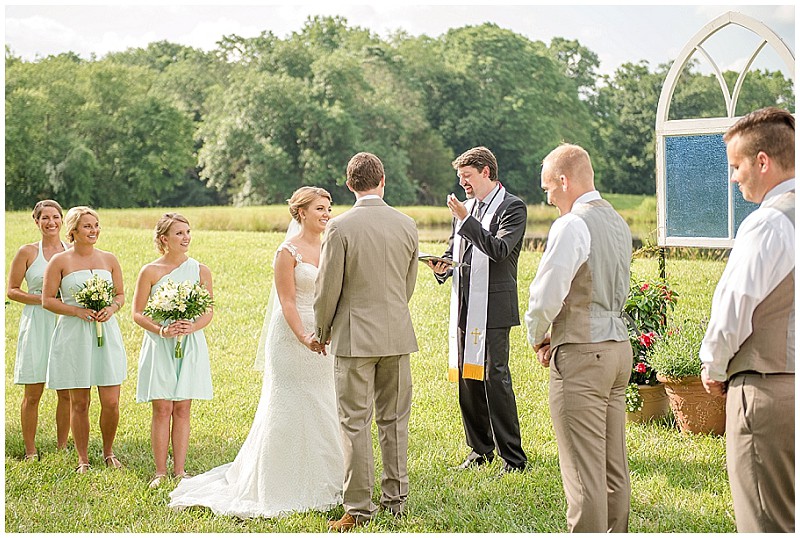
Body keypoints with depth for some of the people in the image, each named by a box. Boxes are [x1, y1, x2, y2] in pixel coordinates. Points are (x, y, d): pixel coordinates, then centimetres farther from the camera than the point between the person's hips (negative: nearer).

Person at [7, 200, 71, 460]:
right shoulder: (27, 252, 0)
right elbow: (12, 290, 1)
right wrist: (43, 299, -13)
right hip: (36, 324, -2)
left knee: (67, 393, 4)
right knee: (33, 393, 0)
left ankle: (62, 448, 17)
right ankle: (30, 453, 9)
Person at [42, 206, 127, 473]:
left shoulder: (109, 259, 8)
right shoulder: (60, 261, -2)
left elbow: (121, 294, 14)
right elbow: (47, 300, -2)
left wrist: (111, 309, -7)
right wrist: (78, 311, -15)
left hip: (106, 334, 2)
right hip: (73, 336, -2)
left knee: (111, 402, -1)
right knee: (79, 403, 4)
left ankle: (108, 452, 22)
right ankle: (83, 459, 18)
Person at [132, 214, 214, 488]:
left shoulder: (200, 270, 4)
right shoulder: (150, 271, -2)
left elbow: (209, 311, 6)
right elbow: (138, 313, -1)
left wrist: (193, 327, -14)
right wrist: (162, 331, -17)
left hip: (191, 346, 2)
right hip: (159, 346, -2)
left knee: (182, 409, 5)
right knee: (162, 409, -1)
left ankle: (179, 470, 11)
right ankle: (160, 471, 6)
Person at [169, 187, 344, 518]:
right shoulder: (288, 252, -9)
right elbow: (287, 302, -14)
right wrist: (304, 338, -25)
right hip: (292, 336, -6)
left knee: (322, 411, 11)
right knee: (289, 411, -1)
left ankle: (317, 484, 22)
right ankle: (282, 488, 9)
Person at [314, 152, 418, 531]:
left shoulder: (340, 227, -11)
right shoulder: (406, 225, 2)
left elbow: (327, 288, -8)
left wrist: (322, 332, 8)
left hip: (355, 335, -4)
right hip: (398, 335, 4)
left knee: (355, 424, 1)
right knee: (394, 420, 13)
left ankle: (359, 508, 3)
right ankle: (396, 499, 19)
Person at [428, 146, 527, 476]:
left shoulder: (512, 208, -5)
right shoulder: (466, 207, 17)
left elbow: (499, 250, -18)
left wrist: (466, 220, -20)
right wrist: (442, 267, 3)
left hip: (493, 308, -7)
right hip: (464, 307, 7)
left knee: (494, 378, -10)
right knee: (466, 378, 10)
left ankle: (513, 457, -5)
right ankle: (479, 448, 22)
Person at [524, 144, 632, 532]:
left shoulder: (571, 226, -14)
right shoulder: (617, 223, 14)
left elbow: (547, 295, -17)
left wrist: (537, 338, 3)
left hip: (581, 354, -9)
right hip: (618, 344, 9)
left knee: (584, 470, -5)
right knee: (613, 464, 14)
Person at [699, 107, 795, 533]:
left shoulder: (769, 223, -16)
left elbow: (735, 307, -16)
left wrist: (714, 367, 1)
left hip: (768, 390, -8)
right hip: (790, 384, 8)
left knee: (768, 522, -2)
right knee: (790, 514, 15)